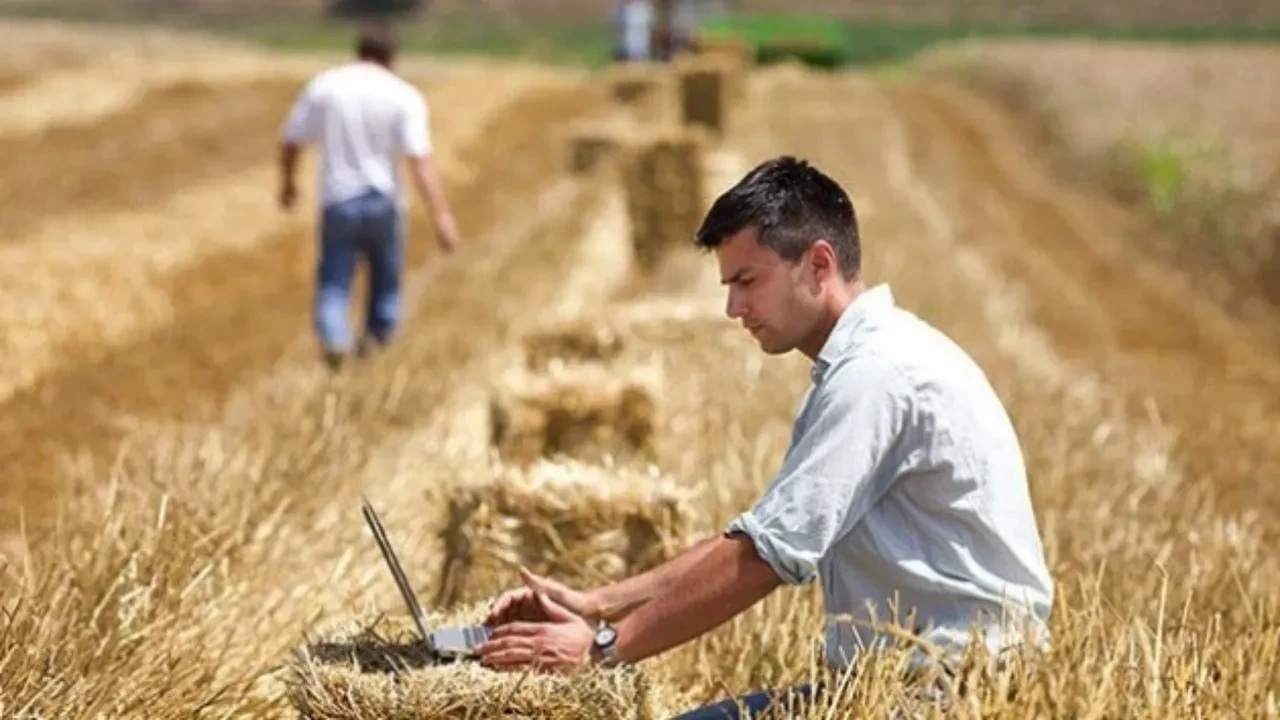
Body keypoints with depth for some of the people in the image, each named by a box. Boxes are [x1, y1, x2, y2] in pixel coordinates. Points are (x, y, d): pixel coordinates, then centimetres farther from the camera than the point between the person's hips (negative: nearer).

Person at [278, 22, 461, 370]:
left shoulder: (323, 86, 0)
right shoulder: (404, 96, -7)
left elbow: (290, 140, 6)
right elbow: (421, 160, -16)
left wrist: (288, 182, 24)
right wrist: (442, 215, -18)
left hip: (338, 202, 1)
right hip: (382, 202, 0)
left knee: (334, 282, 3)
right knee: (386, 279, 19)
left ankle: (334, 339, -21)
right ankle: (377, 339, 25)